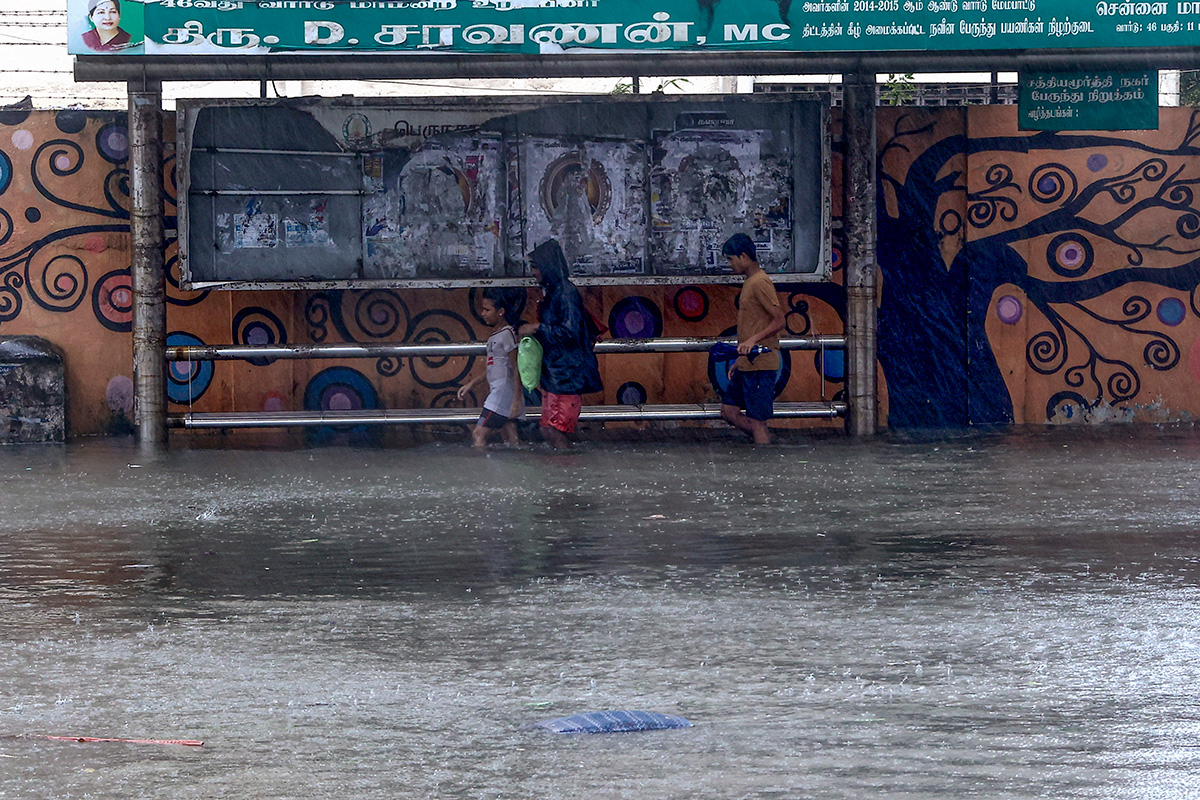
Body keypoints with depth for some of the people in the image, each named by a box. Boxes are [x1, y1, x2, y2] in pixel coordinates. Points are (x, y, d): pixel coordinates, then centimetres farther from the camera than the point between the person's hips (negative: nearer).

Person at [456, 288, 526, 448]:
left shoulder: (507, 333, -12)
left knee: (478, 435, -12)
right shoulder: (495, 334, 15)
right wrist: (471, 384, 27)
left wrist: (516, 400, -18)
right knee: (511, 442, 6)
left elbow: (517, 369, -14)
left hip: (503, 392, -9)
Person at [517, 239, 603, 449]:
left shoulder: (565, 292, -15)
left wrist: (538, 328, -16)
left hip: (566, 373, -10)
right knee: (546, 429, 8)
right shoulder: (551, 291, 15)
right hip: (552, 371, 10)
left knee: (554, 432, -12)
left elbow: (570, 331, -22)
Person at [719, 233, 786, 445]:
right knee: (729, 411, 11)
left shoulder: (760, 283, -13)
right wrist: (739, 361, 24)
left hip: (760, 364, -10)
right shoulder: (750, 282, 18)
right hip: (748, 363, 10)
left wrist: (753, 340, -31)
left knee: (756, 421, -8)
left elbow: (779, 321, -20)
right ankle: (767, 440, 17)